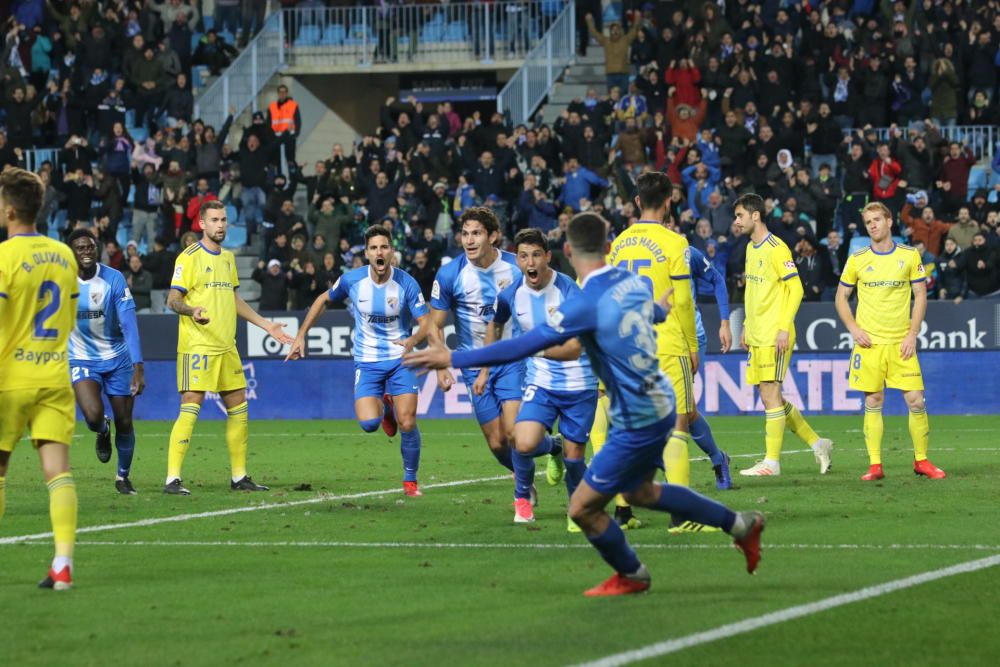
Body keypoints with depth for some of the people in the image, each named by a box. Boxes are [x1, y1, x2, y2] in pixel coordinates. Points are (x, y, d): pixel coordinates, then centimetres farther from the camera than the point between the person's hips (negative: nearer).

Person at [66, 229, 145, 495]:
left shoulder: (114, 279, -13)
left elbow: (129, 324, -17)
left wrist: (138, 368, -24)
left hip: (117, 359, 0)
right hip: (82, 361, 0)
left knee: (124, 423, 3)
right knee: (93, 416, -23)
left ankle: (123, 476, 28)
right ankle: (103, 432, 15)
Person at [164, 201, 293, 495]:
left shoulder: (228, 257, 16)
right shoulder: (189, 257, -7)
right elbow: (173, 299, -11)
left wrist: (266, 325, 23)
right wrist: (191, 311, -32)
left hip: (226, 347, 8)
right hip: (197, 346, -8)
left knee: (238, 407, 10)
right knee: (191, 407, -13)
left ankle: (239, 477, 20)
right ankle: (172, 479, -12)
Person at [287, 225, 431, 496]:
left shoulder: (406, 284, -13)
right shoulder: (352, 280, -9)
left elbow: (426, 324, -13)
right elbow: (323, 300, 10)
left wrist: (413, 340, -36)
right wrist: (300, 336, 8)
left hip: (399, 360, -1)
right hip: (367, 362, 1)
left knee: (407, 424, -11)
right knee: (368, 423, -18)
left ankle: (410, 480, 13)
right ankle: (385, 407, 21)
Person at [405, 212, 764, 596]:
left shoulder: (587, 303, -24)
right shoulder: (635, 283, 0)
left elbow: (526, 345, -27)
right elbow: (654, 312, 25)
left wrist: (454, 359, -23)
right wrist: (661, 307, 51)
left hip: (637, 424, -9)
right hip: (658, 404, 9)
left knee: (583, 508, 4)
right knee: (639, 492, 30)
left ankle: (631, 576, 27)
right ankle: (739, 524, 39)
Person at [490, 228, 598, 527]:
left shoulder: (569, 291, -18)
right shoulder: (511, 294, -5)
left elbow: (573, 349, -23)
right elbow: (496, 324, 18)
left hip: (579, 385, -2)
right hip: (540, 383, 2)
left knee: (574, 456, 2)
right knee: (524, 443, -21)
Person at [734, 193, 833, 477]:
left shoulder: (776, 249, -12)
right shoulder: (751, 248, 15)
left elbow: (796, 289, -14)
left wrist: (784, 328, -18)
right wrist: (746, 326, 19)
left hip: (774, 336, -9)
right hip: (756, 336, 9)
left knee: (770, 394, -7)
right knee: (769, 397, 9)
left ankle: (772, 461, -3)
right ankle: (817, 443, 19)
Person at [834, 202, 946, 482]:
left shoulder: (910, 255, 2)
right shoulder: (857, 259, 3)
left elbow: (921, 296, 5)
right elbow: (841, 298, 11)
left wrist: (912, 334, -4)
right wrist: (854, 330, -3)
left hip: (901, 343, 0)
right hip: (869, 343, 0)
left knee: (916, 400, -5)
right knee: (873, 402, 0)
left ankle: (921, 460, 9)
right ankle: (875, 465, 3)